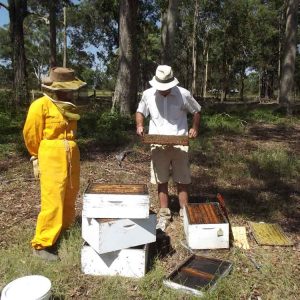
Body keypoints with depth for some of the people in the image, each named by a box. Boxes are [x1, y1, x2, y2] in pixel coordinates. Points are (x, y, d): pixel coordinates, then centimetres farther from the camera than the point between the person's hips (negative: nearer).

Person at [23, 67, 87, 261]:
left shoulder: (70, 106, 9)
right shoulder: (41, 105, -12)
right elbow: (31, 134, -4)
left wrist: (68, 149, 16)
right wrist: (37, 157, 5)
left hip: (71, 156, 7)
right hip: (51, 159, -7)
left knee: (70, 197, 15)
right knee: (52, 201, -7)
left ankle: (64, 230, 33)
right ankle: (42, 244, 5)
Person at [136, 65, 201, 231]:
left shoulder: (183, 94, -7)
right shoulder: (148, 94, -3)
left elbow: (196, 111, 6)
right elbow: (140, 111, 12)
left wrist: (195, 128, -9)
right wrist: (139, 125, -7)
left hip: (180, 144, -1)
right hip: (158, 145, 2)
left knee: (182, 181, 6)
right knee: (161, 181, 8)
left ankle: (185, 212, 19)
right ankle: (164, 213, 21)